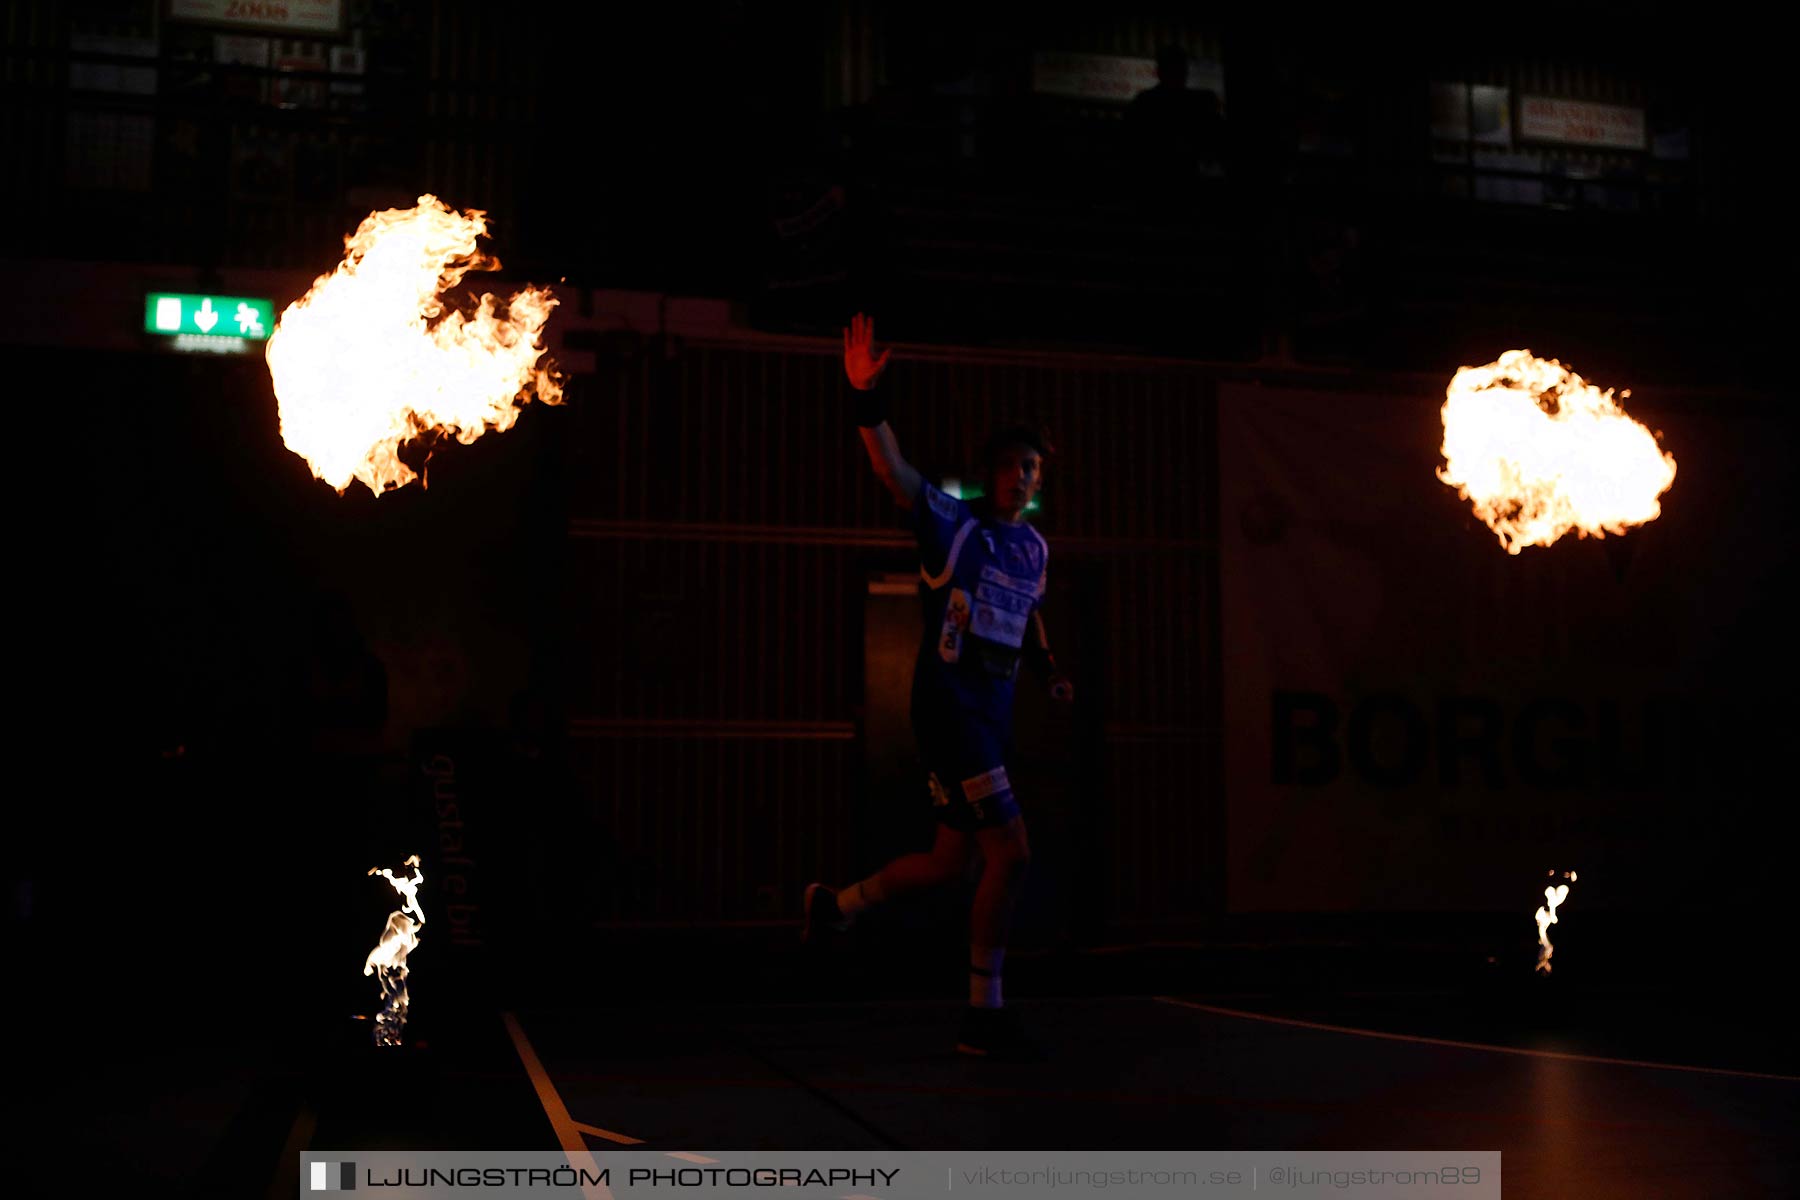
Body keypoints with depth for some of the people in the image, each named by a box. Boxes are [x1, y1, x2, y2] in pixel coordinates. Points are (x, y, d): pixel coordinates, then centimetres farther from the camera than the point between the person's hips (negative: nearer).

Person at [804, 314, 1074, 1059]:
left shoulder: (1033, 547, 15)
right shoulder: (952, 522, -6)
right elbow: (891, 469, -21)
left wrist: (1049, 671, 16)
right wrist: (866, 398, -36)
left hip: (992, 715, 8)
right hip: (947, 702, -8)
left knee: (950, 863, 13)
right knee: (1011, 853, -13)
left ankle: (834, 905, 38)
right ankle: (985, 1016, -2)